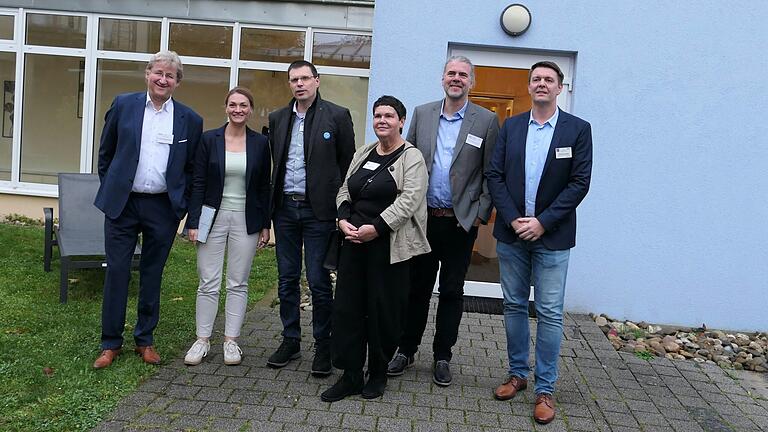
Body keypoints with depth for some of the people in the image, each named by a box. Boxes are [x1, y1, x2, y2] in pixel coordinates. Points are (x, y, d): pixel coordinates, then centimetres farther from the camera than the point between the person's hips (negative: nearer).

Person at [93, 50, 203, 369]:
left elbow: (192, 168, 7)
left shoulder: (189, 120, 3)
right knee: (117, 272, 4)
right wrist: (109, 188, 6)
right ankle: (111, 343, 17)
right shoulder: (123, 105, 3)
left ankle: (145, 340, 24)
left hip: (163, 208, 0)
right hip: (122, 203, 0)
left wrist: (182, 205, 1)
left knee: (152, 275, 10)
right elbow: (105, 153, 10)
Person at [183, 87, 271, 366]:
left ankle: (231, 340, 17)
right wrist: (193, 222, -5)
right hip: (214, 217, 0)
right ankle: (202, 339, 16)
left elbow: (264, 187, 5)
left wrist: (265, 225, 3)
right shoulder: (209, 139, 1)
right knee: (208, 282, 3)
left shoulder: (260, 143, 2)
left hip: (246, 220, 0)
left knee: (238, 283, 7)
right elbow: (198, 183, 0)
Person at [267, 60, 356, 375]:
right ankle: (290, 341, 25)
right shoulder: (278, 118, 11)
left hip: (319, 210, -4)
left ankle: (323, 346, 15)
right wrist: (271, 203, 7)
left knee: (319, 282, 0)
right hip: (285, 208, 5)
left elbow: (348, 163, -1)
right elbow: (274, 163, 14)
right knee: (287, 279, 12)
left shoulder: (337, 116, -2)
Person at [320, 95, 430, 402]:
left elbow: (409, 200, -15)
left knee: (382, 309, 4)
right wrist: (343, 220, -3)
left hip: (388, 245, -6)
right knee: (347, 306, 5)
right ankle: (350, 375, 17)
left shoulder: (411, 157, -5)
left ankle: (378, 374, 23)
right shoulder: (363, 154, 15)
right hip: (354, 241, 6)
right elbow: (345, 191, 15)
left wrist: (376, 227, -20)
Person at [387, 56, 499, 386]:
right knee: (417, 287, 11)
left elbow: (492, 175, -1)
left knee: (452, 291, 9)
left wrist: (480, 215, -7)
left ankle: (442, 356, 22)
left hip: (461, 221, -2)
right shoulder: (422, 114, 7)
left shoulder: (487, 121, -1)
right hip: (423, 218, 2)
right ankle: (406, 349, 25)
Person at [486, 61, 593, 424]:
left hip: (552, 237, -2)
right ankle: (517, 373, 28)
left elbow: (579, 183, -7)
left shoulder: (578, 129, 0)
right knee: (514, 306, 12)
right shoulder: (511, 126, 7)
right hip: (511, 234, 3)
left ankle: (545, 389, 13)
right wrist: (512, 220, -10)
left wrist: (542, 222, -13)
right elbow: (494, 176, 2)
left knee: (550, 313, 1)